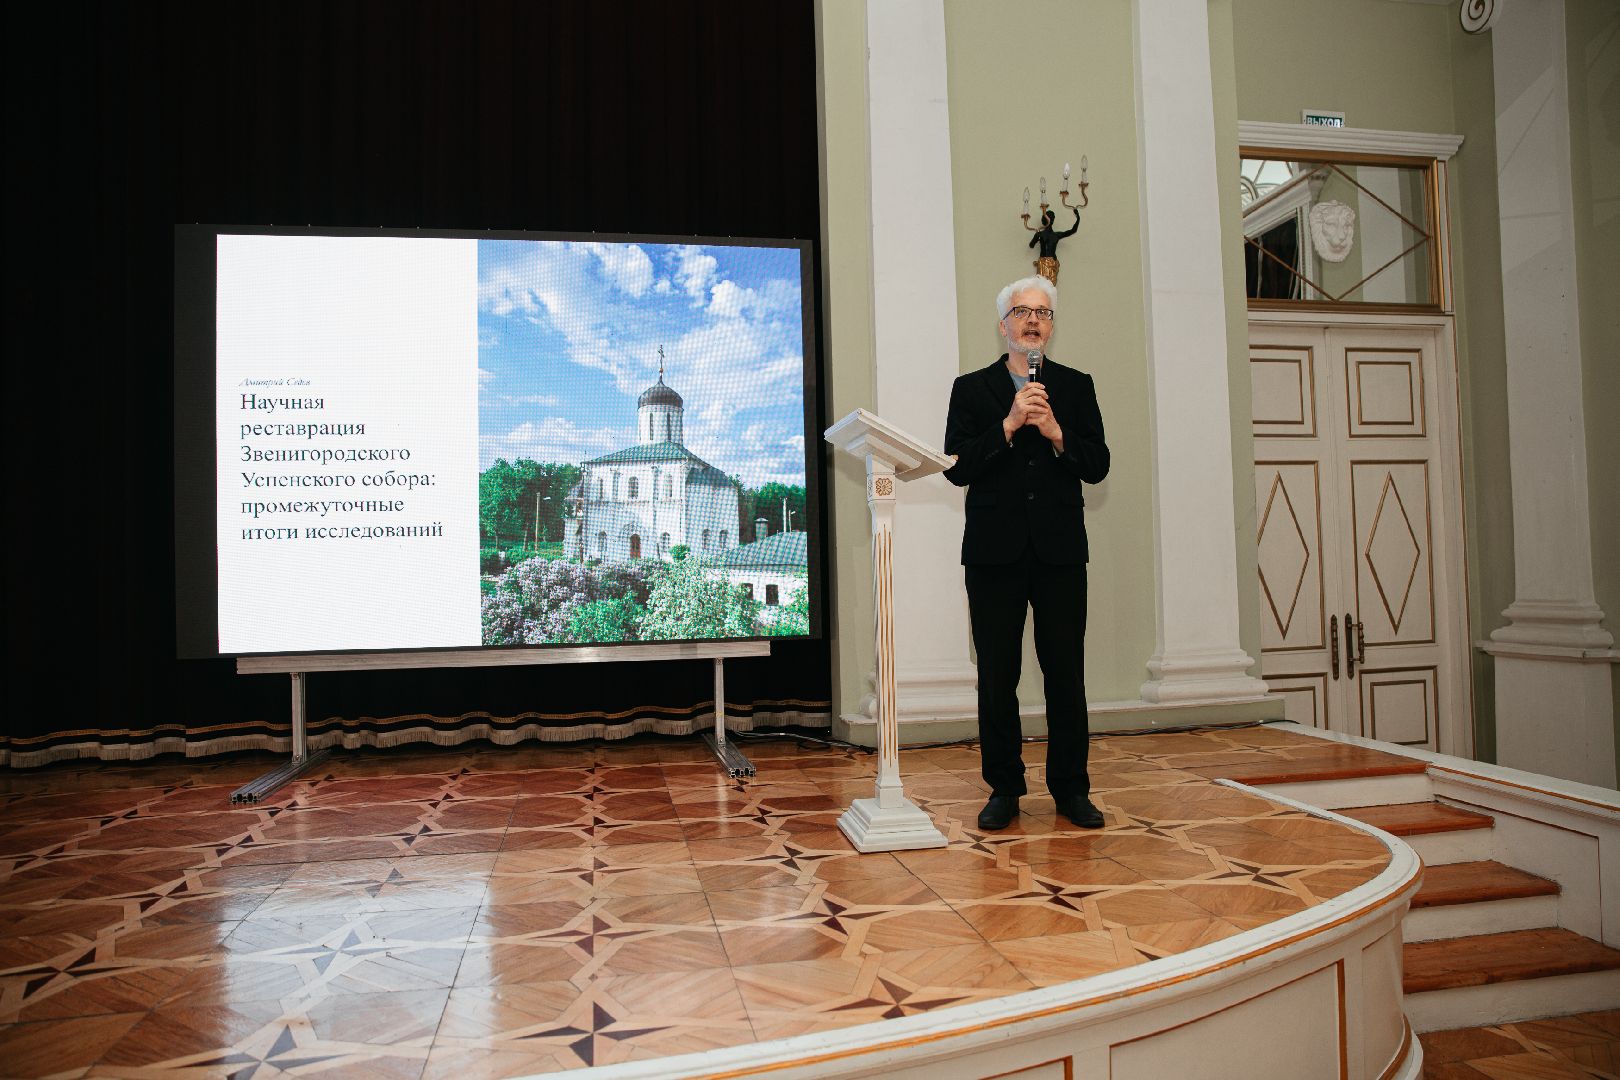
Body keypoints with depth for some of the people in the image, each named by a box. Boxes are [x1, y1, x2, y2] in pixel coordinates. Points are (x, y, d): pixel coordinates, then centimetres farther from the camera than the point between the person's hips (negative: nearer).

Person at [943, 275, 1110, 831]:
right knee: (997, 676, 4)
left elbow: (1098, 466, 4)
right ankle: (1003, 789, 16)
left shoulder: (1076, 387, 12)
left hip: (1060, 550, 1)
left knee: (1066, 674, 3)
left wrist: (1057, 434, -11)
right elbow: (957, 468, -5)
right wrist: (1009, 425, -13)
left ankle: (1071, 789, 16)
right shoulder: (971, 389, 7)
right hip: (995, 553, -1)